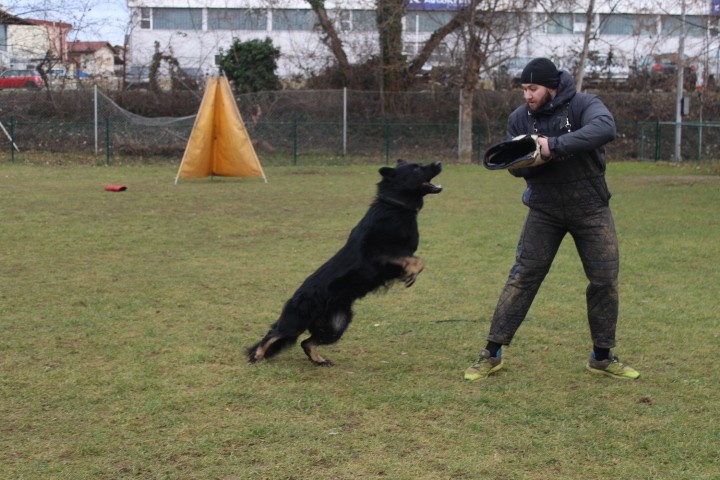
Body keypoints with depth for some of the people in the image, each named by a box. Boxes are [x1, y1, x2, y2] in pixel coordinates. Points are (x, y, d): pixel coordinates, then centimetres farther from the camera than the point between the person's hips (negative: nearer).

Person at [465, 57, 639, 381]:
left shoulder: (583, 105, -15)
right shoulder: (520, 118, -3)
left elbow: (605, 129, -36)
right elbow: (517, 168, -1)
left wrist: (556, 146, -42)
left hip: (590, 208, -1)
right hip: (544, 210, 1)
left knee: (606, 280, 1)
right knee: (522, 277, -3)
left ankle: (602, 358, 18)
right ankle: (492, 354, 3)